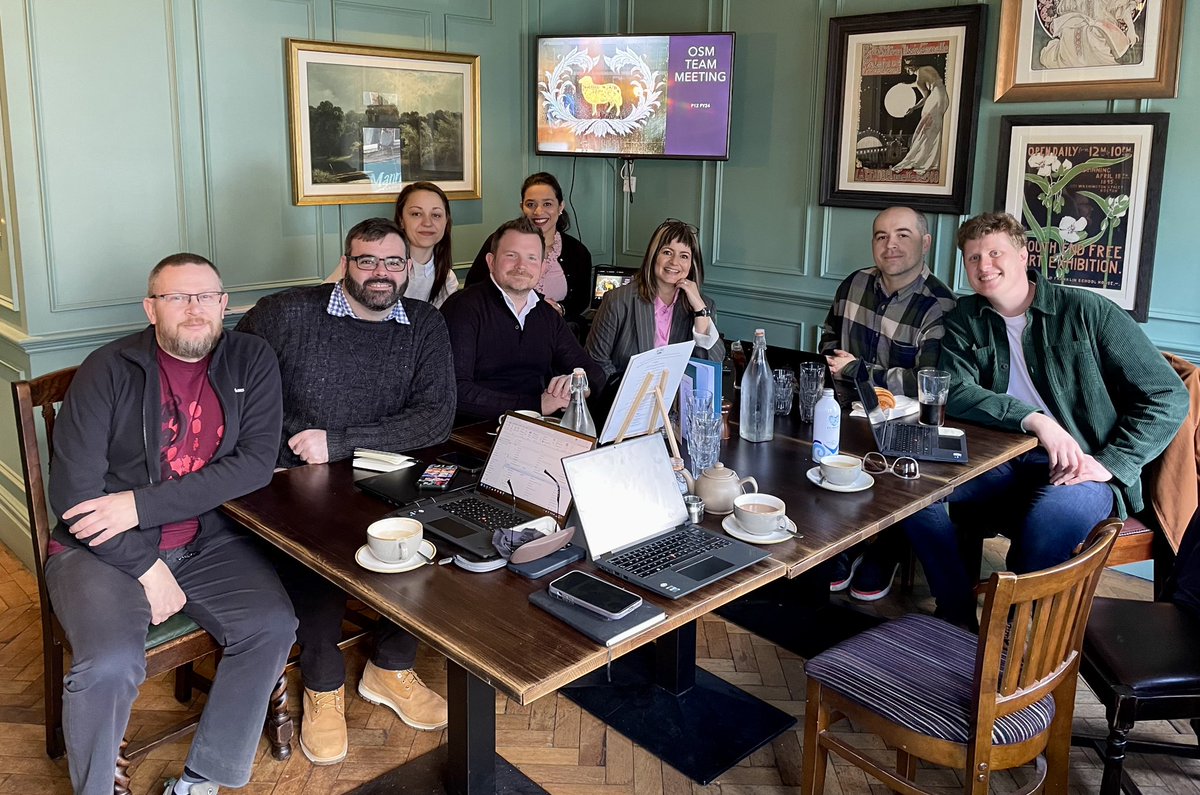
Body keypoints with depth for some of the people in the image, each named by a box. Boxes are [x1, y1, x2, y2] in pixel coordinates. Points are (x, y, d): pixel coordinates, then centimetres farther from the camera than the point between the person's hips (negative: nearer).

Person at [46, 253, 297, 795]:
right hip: (104, 547, -2)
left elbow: (257, 463, -11)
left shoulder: (251, 361, -1)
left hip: (208, 540, 3)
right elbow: (72, 490, -10)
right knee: (110, 664, -26)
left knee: (272, 627, -20)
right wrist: (147, 569, -16)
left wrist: (141, 505, -19)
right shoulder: (109, 370, -7)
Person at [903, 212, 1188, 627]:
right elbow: (954, 392, -8)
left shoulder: (1088, 312, -3)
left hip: (1078, 471, -3)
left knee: (1053, 514, -36)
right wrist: (1034, 419, -22)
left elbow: (1168, 396, -4)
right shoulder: (965, 319, 8)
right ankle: (959, 616, -7)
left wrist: (1110, 463, -15)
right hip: (1001, 465, 4)